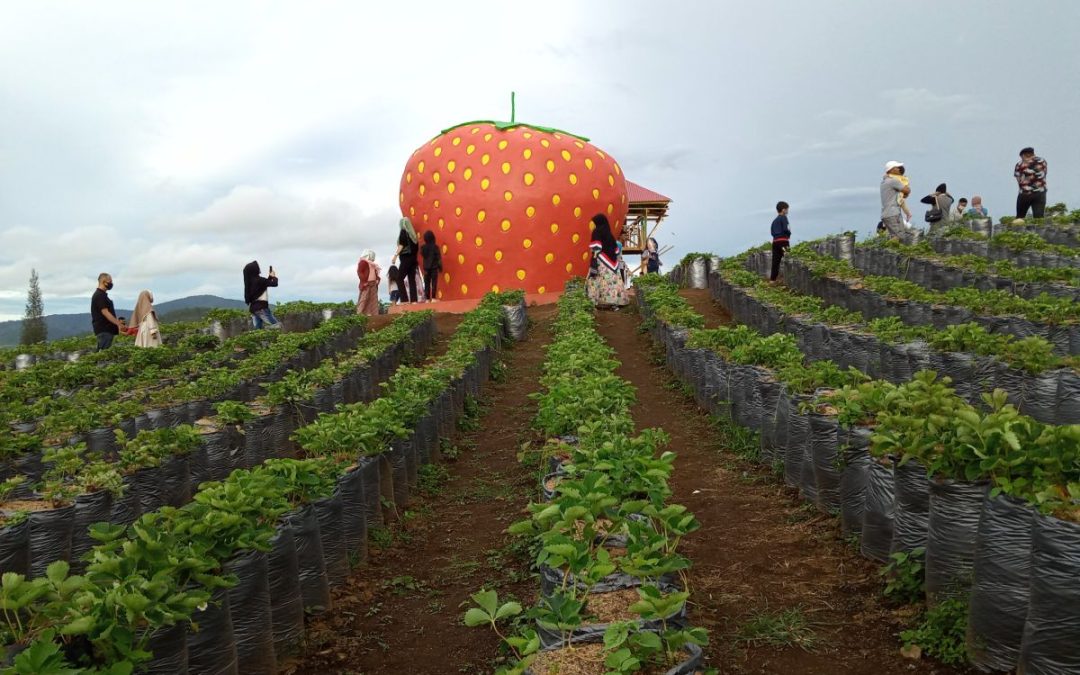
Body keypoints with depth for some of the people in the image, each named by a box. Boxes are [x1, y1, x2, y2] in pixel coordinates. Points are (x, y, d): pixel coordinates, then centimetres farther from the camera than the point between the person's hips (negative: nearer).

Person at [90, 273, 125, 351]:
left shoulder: (101, 295, 20)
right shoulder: (100, 295, -12)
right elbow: (105, 312, -19)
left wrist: (117, 321, 17)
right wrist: (118, 324, -19)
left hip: (106, 329, 11)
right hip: (104, 330, -11)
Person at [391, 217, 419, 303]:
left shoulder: (403, 232, -4)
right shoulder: (412, 233, 16)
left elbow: (401, 245, -13)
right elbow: (416, 247, 15)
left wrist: (395, 256, -13)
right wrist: (414, 257, 18)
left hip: (406, 258, -7)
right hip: (413, 258, 7)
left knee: (399, 279, -5)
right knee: (412, 279, 4)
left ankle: (404, 299, -15)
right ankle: (413, 299, -4)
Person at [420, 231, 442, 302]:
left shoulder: (423, 247, -1)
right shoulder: (435, 247, -9)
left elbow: (422, 255, 9)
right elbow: (439, 258, -8)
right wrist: (440, 266, -2)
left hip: (426, 268, 3)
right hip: (434, 267, -3)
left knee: (427, 283, 8)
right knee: (434, 283, 0)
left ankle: (428, 298, 7)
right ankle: (433, 298, -3)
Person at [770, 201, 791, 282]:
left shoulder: (774, 220, 20)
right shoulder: (783, 217, -3)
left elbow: (772, 232, 16)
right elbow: (785, 229, -13)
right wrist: (789, 233, 5)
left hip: (775, 241, 7)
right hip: (783, 241, -7)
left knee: (775, 261, 6)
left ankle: (772, 279, 4)